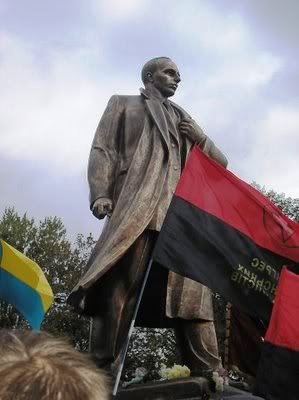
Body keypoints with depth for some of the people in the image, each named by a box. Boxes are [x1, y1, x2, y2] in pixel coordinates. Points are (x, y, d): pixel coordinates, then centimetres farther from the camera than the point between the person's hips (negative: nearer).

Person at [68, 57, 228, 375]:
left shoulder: (182, 119, 35)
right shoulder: (124, 105, 23)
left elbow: (220, 163, 33)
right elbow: (102, 149, 8)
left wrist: (199, 138, 12)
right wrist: (100, 194, -9)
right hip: (136, 206, -4)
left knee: (190, 289, -5)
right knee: (120, 286, -14)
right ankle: (101, 370, -14)